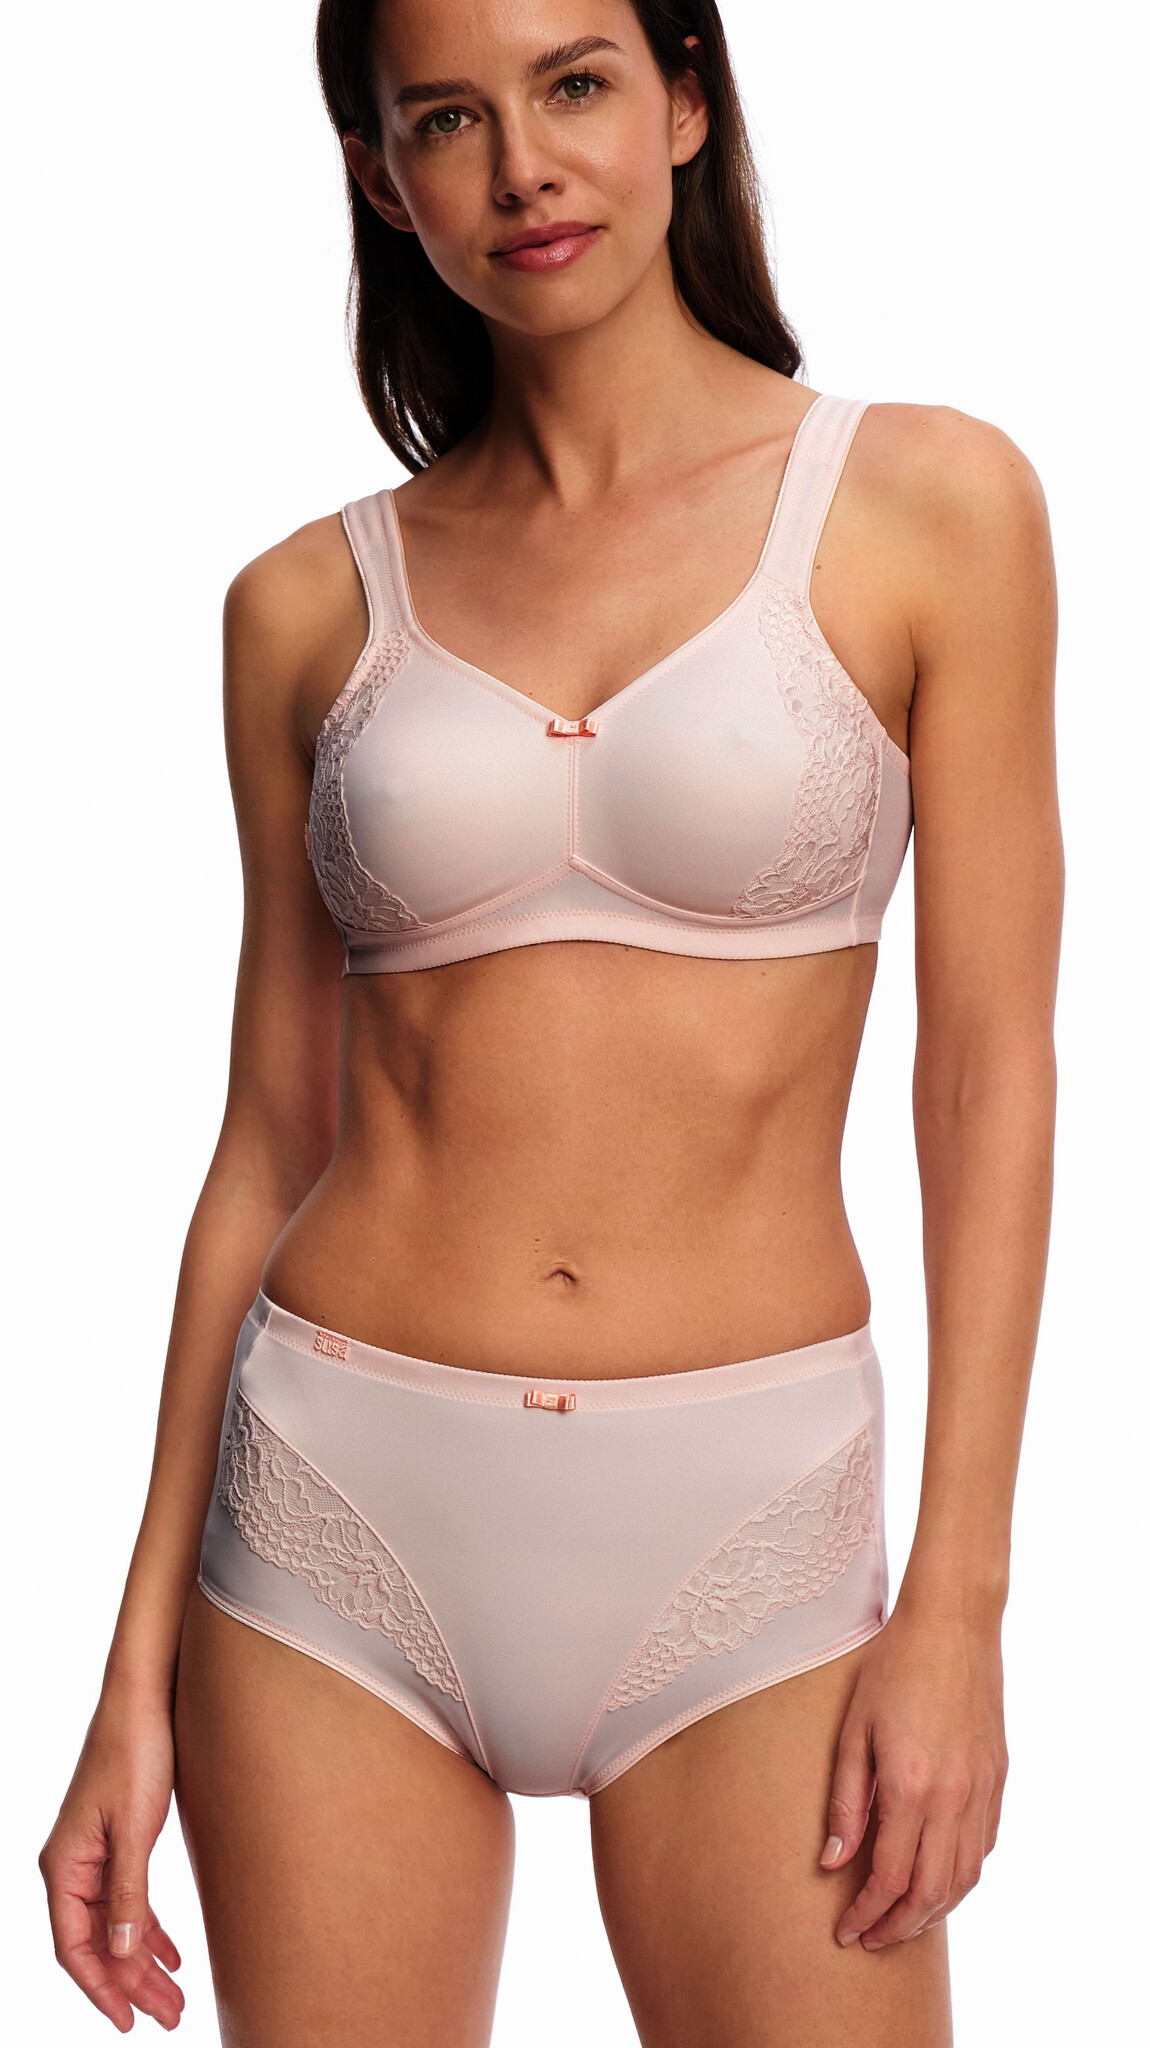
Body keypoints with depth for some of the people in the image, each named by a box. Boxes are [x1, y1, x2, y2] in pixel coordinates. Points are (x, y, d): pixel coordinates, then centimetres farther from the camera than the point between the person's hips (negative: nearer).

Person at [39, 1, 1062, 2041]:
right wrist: (142, 1664, 7)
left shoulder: (924, 503, -1)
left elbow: (988, 1076, -2)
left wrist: (957, 1603, -8)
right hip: (344, 1501, 2)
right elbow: (270, 1144, 8)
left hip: (738, 1529, -1)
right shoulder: (310, 609, 5)